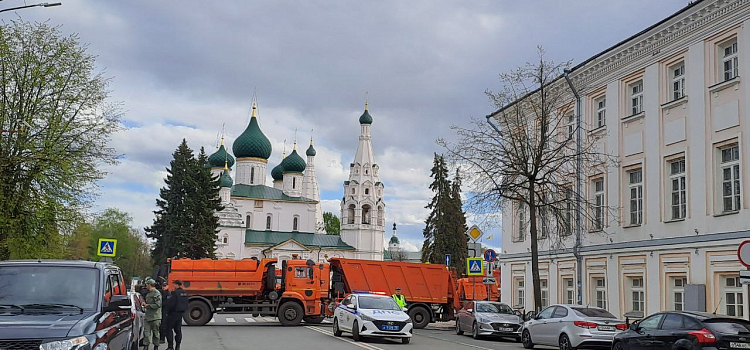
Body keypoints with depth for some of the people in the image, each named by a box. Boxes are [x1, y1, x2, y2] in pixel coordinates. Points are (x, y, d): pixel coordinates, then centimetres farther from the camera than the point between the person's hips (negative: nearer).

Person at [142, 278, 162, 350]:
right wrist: (145, 304, 9)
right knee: (146, 332, 0)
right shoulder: (148, 293, 17)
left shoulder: (157, 293, -11)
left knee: (155, 333, 2)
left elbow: (158, 305, -19)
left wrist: (147, 305, -14)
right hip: (148, 317, 8)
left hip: (155, 317, -8)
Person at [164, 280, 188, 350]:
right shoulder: (185, 293, 8)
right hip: (180, 313, 8)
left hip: (173, 313, -8)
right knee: (178, 330, 11)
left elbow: (170, 304, -18)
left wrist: (168, 312, -6)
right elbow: (186, 304, 14)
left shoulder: (175, 293, -17)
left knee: (169, 329, 1)